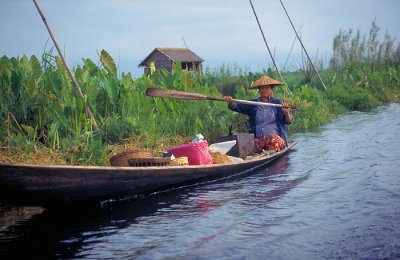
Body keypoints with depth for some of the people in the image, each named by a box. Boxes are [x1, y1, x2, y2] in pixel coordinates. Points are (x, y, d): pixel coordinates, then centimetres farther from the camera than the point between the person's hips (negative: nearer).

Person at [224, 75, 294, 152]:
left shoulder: (277, 103, 12)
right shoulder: (252, 104, 15)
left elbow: (289, 121, 6)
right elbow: (236, 106, 2)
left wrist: (286, 112, -16)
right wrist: (230, 103, -20)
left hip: (276, 139, -1)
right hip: (258, 140, 1)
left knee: (273, 138, -36)